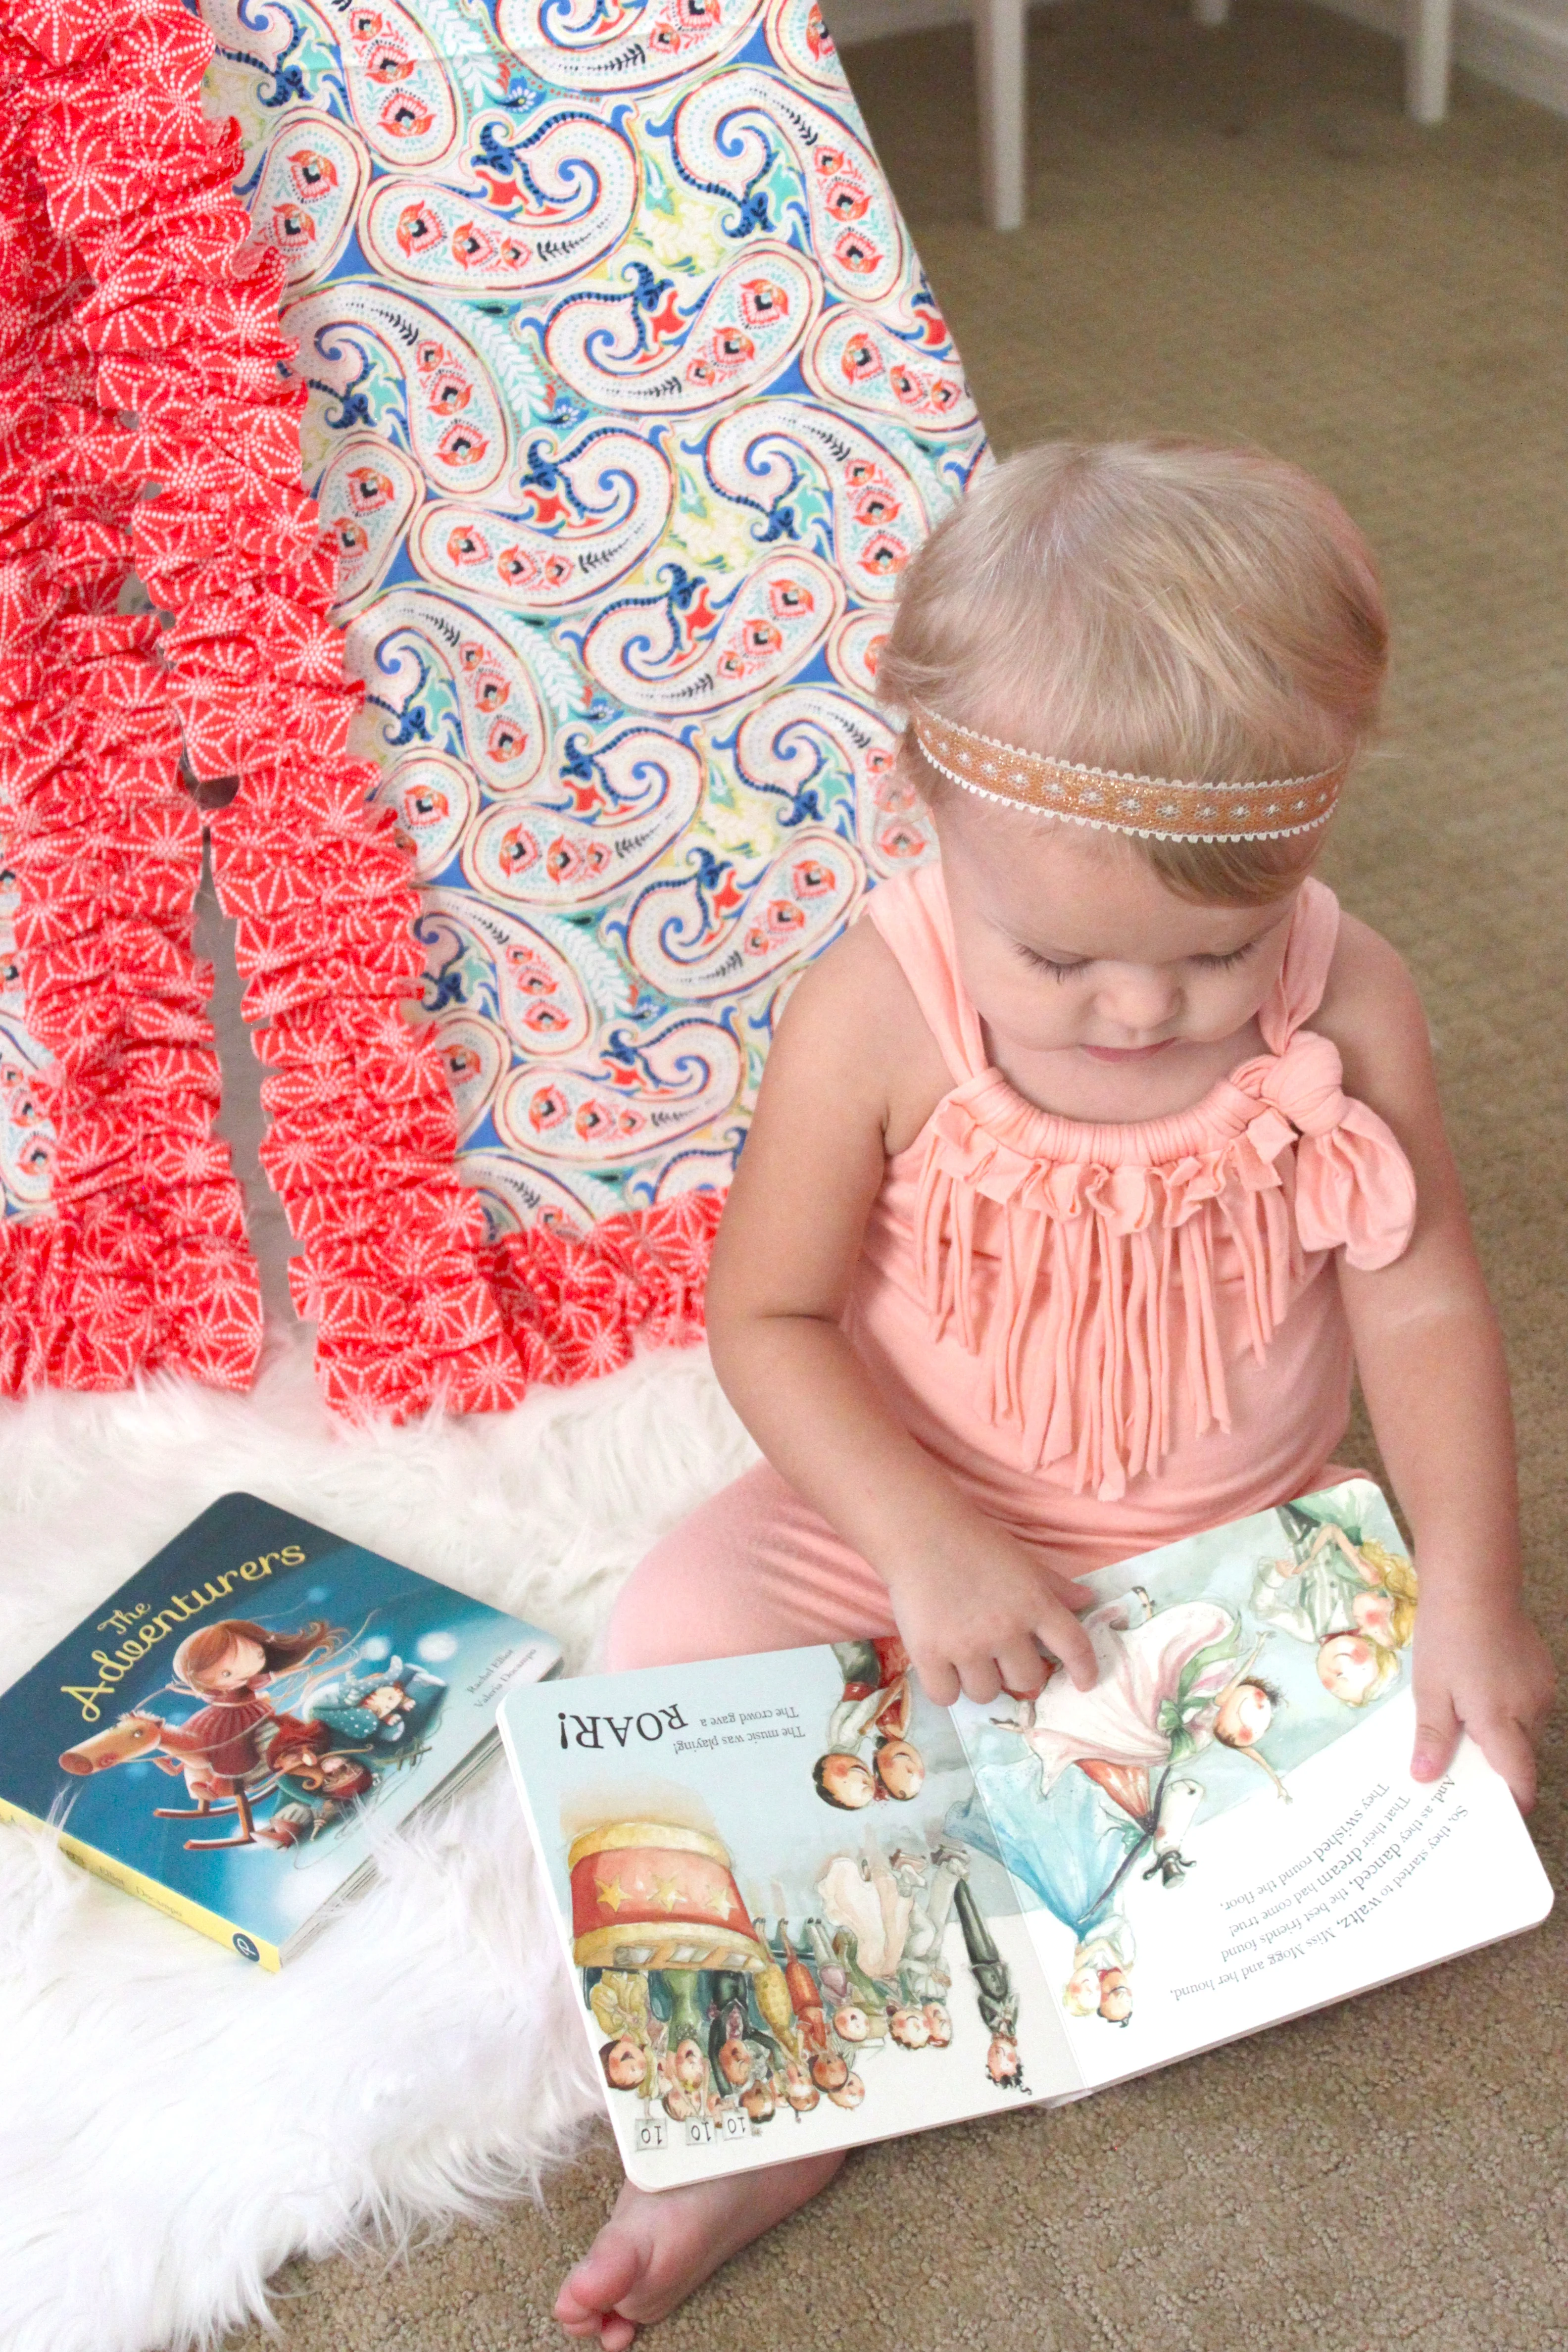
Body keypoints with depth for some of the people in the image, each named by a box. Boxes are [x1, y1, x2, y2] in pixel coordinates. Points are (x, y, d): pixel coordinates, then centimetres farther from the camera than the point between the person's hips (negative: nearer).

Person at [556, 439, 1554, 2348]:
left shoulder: (1348, 1009, -19)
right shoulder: (879, 1012, -23)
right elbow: (768, 1315, -16)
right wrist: (924, 1542, -28)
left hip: (1237, 1545, 2)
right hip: (919, 1513, -1)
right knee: (674, 1632, -22)